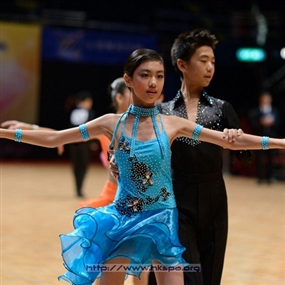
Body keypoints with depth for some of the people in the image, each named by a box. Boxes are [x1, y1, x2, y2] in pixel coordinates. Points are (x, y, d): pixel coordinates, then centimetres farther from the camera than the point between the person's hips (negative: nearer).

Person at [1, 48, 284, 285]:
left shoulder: (173, 124, -3)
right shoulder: (112, 123, -2)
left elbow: (231, 141, -3)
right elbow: (53, 139, 1)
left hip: (162, 220, 0)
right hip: (123, 219, 0)